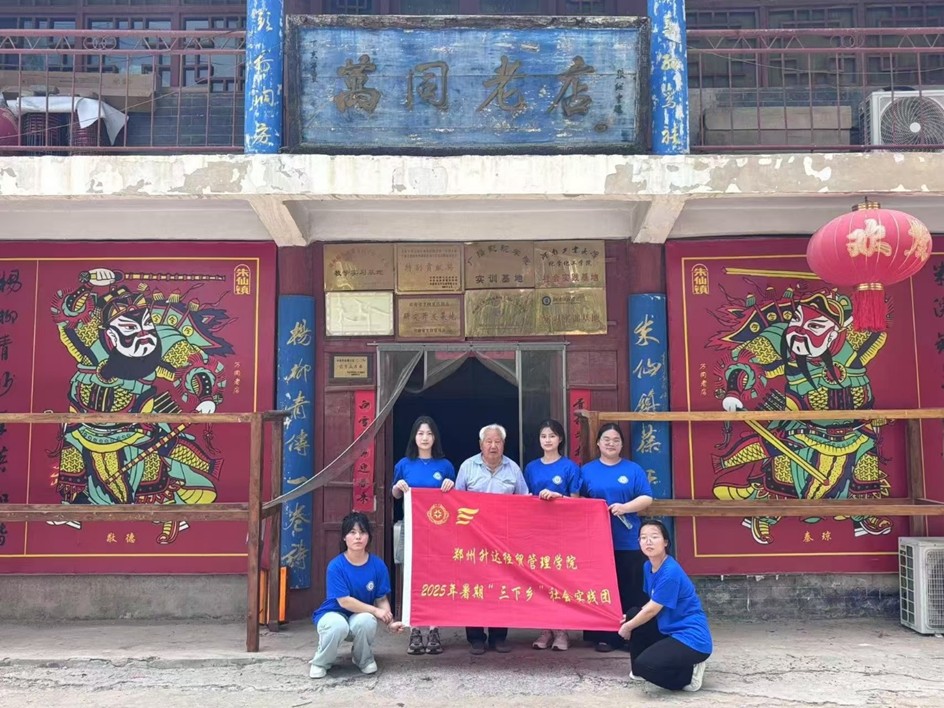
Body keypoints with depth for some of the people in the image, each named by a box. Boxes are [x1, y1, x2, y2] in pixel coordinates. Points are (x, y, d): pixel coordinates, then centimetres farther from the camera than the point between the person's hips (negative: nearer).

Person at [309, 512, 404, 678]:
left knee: (366, 621, -34)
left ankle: (364, 659, 0)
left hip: (361, 617, 2)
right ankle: (320, 663, -5)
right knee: (339, 625, -38)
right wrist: (375, 610, -23)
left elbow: (382, 599, -6)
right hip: (333, 613, -2)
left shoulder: (378, 565, -11)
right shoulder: (336, 566, -19)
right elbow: (344, 601, -21)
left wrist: (390, 622, -23)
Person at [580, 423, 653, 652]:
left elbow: (646, 498, -3)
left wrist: (625, 507, -18)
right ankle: (603, 636, 15)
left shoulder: (633, 469, 4)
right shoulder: (587, 470, 8)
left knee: (631, 591, 2)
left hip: (628, 542, -1)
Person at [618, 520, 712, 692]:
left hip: (692, 638, -9)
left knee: (643, 665, -23)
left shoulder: (670, 572, -23)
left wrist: (627, 627, 0)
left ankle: (689, 674, 1)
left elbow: (652, 610, -15)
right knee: (633, 614, 7)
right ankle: (640, 671, 18)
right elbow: (653, 603, 18)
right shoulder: (648, 566, 6)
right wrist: (630, 621, 6)